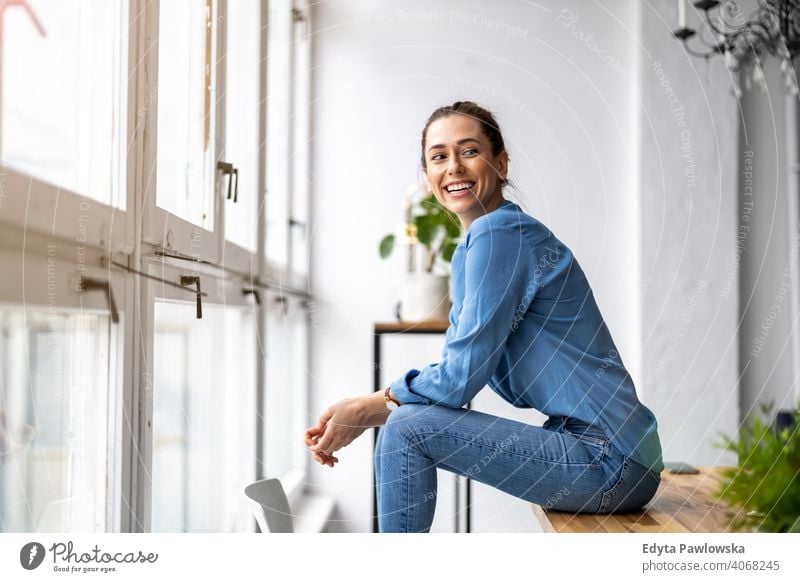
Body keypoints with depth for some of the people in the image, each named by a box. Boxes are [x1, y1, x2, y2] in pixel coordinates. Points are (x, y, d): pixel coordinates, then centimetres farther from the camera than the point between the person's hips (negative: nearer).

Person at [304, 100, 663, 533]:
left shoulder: (499, 234, -15)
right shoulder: (472, 247, 15)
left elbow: (463, 374, -17)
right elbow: (456, 363, 14)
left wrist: (365, 410, -6)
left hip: (610, 461, -10)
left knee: (407, 427, -15)